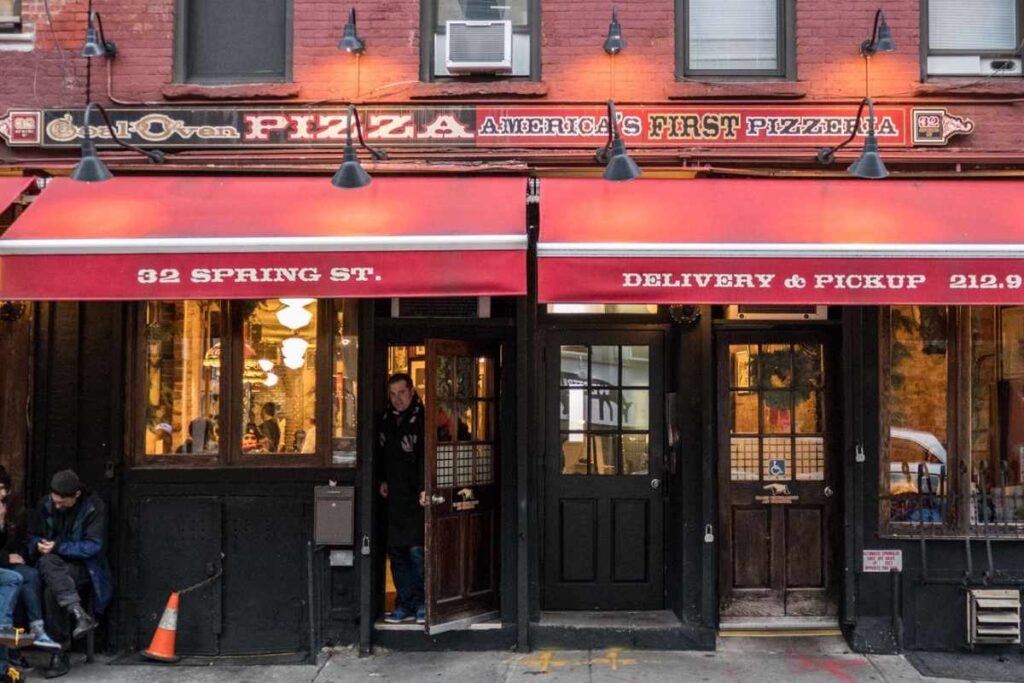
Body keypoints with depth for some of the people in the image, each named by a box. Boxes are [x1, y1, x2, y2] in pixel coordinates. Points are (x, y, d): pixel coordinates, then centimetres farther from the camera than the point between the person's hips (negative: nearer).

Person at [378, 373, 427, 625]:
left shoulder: (422, 418, -10)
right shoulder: (386, 419, 11)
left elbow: (425, 456, -17)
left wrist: (424, 488, -24)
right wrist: (384, 480, 17)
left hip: (416, 497, -7)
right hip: (395, 496, 7)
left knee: (417, 550, -7)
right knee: (396, 550, 8)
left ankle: (422, 604, 5)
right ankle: (405, 604, 17)